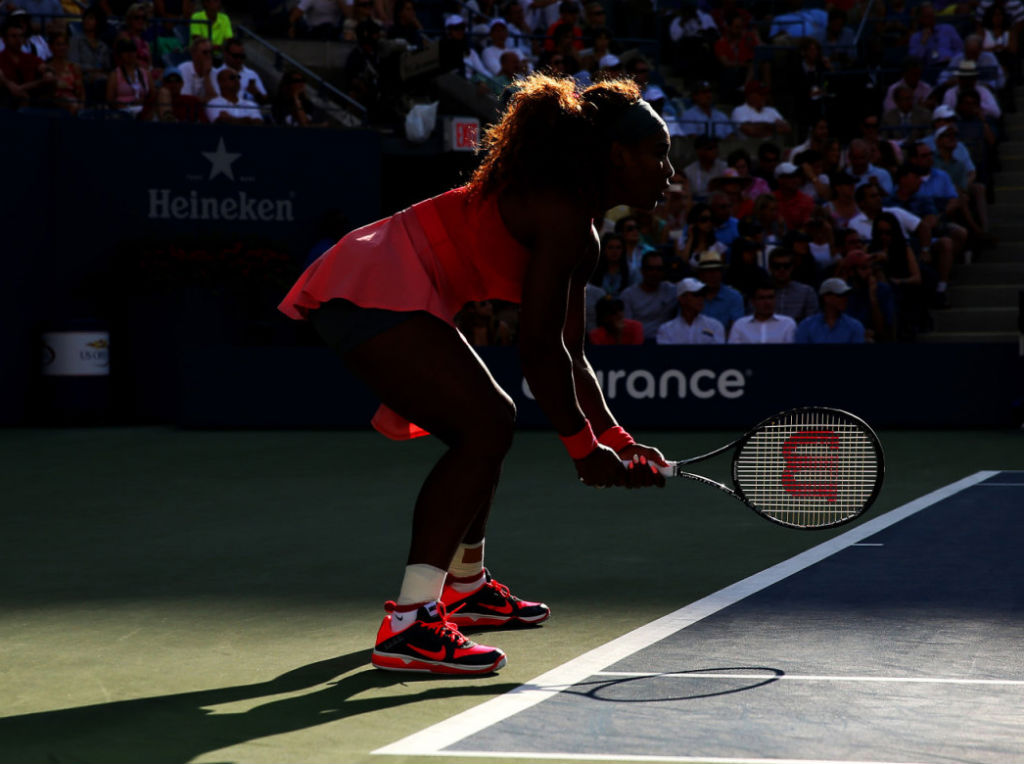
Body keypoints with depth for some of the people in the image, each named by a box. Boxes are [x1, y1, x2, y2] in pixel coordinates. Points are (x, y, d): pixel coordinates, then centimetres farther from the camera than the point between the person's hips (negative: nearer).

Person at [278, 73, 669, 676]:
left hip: (367, 294, 11)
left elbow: (567, 353, 20)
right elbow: (538, 348, -17)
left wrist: (618, 440, 12)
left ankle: (465, 587, 41)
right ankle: (409, 625, -24)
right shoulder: (563, 212, -15)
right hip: (374, 292, -11)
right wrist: (583, 447, -8)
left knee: (487, 424, 21)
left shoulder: (582, 233, 17)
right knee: (486, 424, -18)